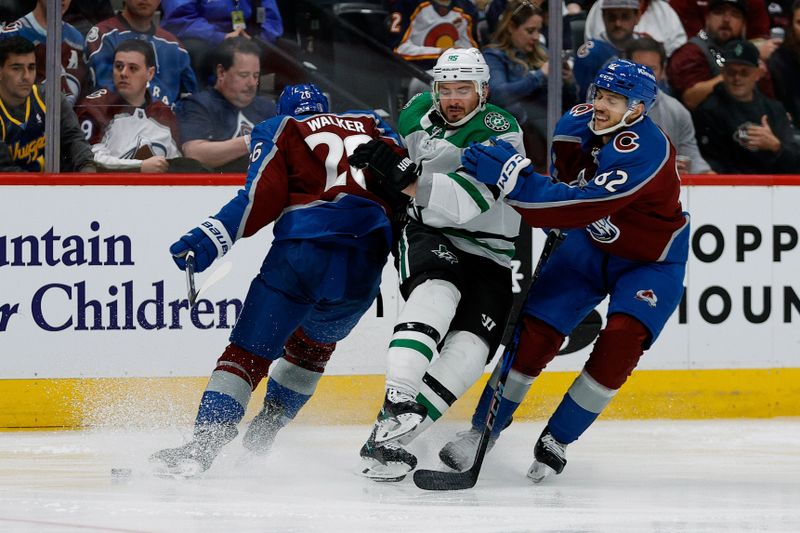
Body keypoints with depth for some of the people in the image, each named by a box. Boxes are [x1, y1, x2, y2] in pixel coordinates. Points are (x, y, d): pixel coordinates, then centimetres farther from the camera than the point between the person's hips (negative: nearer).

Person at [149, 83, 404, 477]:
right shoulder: (371, 127, 28)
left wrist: (212, 238, -5)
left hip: (304, 249, -4)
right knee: (313, 343, 28)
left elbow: (261, 199, 0)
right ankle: (263, 434, 28)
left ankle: (204, 443, -18)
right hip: (367, 260, 4)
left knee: (248, 350, -3)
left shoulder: (280, 131, 16)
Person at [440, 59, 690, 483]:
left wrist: (515, 180, -48)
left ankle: (555, 443, -9)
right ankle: (481, 433, 5)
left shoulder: (646, 153, -35)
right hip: (589, 244, 5)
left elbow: (583, 205, -44)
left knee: (621, 342, -24)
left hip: (651, 261, -5)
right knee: (535, 333, -8)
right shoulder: (576, 125, -13)